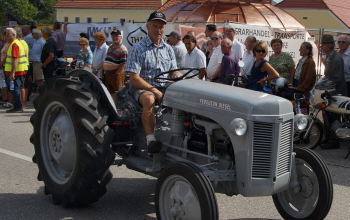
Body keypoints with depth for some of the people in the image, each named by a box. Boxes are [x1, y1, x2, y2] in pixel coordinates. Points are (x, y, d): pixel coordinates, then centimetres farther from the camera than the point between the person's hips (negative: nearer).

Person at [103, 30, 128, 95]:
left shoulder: (122, 49, -12)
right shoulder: (110, 47, 15)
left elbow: (123, 64, -17)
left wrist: (117, 73, -21)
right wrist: (105, 71, 15)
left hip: (116, 73, -9)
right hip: (108, 73, 9)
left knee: (116, 92, -4)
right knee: (109, 92, 16)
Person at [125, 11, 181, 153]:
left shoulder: (168, 49, 14)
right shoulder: (138, 49, -4)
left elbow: (174, 72, 15)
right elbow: (134, 78, -11)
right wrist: (154, 90, -20)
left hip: (164, 88, 5)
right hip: (143, 88, -5)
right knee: (149, 99, -38)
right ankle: (150, 138, -35)